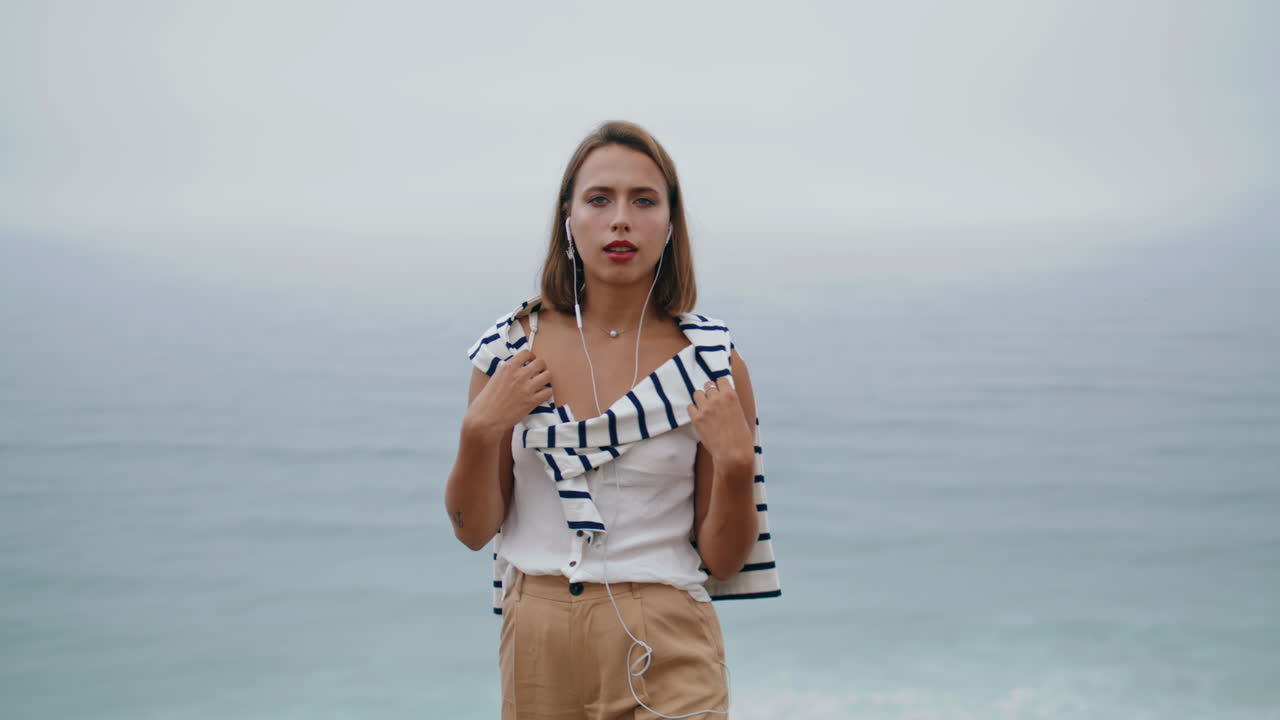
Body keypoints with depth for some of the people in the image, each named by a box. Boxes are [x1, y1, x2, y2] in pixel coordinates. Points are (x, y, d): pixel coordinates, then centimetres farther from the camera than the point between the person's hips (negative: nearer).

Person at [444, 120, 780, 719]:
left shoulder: (712, 365, -7)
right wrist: (480, 430, -13)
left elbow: (722, 561, -2)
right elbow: (474, 530, 2)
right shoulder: (511, 349, -2)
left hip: (663, 650, -2)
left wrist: (736, 462, -18)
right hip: (537, 642, 2)